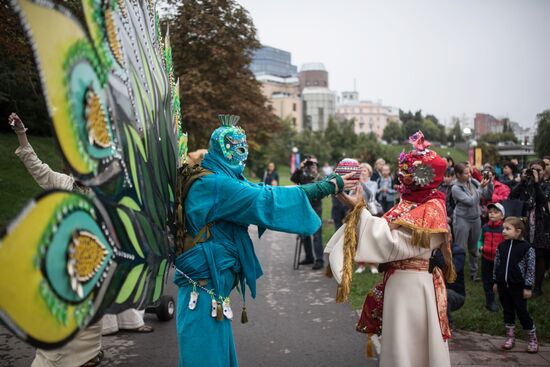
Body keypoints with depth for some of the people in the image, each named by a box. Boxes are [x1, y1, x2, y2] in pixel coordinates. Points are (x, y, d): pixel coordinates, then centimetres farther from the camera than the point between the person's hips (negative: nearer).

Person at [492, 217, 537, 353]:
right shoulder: (501, 246, 2)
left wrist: (528, 287, -8)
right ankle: (510, 336, 26)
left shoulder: (526, 247, -11)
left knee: (522, 312, 2)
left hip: (518, 286, -4)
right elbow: (497, 265, 11)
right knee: (508, 311, 13)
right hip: (503, 285, 5)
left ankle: (533, 338, 18)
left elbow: (531, 268, -9)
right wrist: (495, 282, 13)